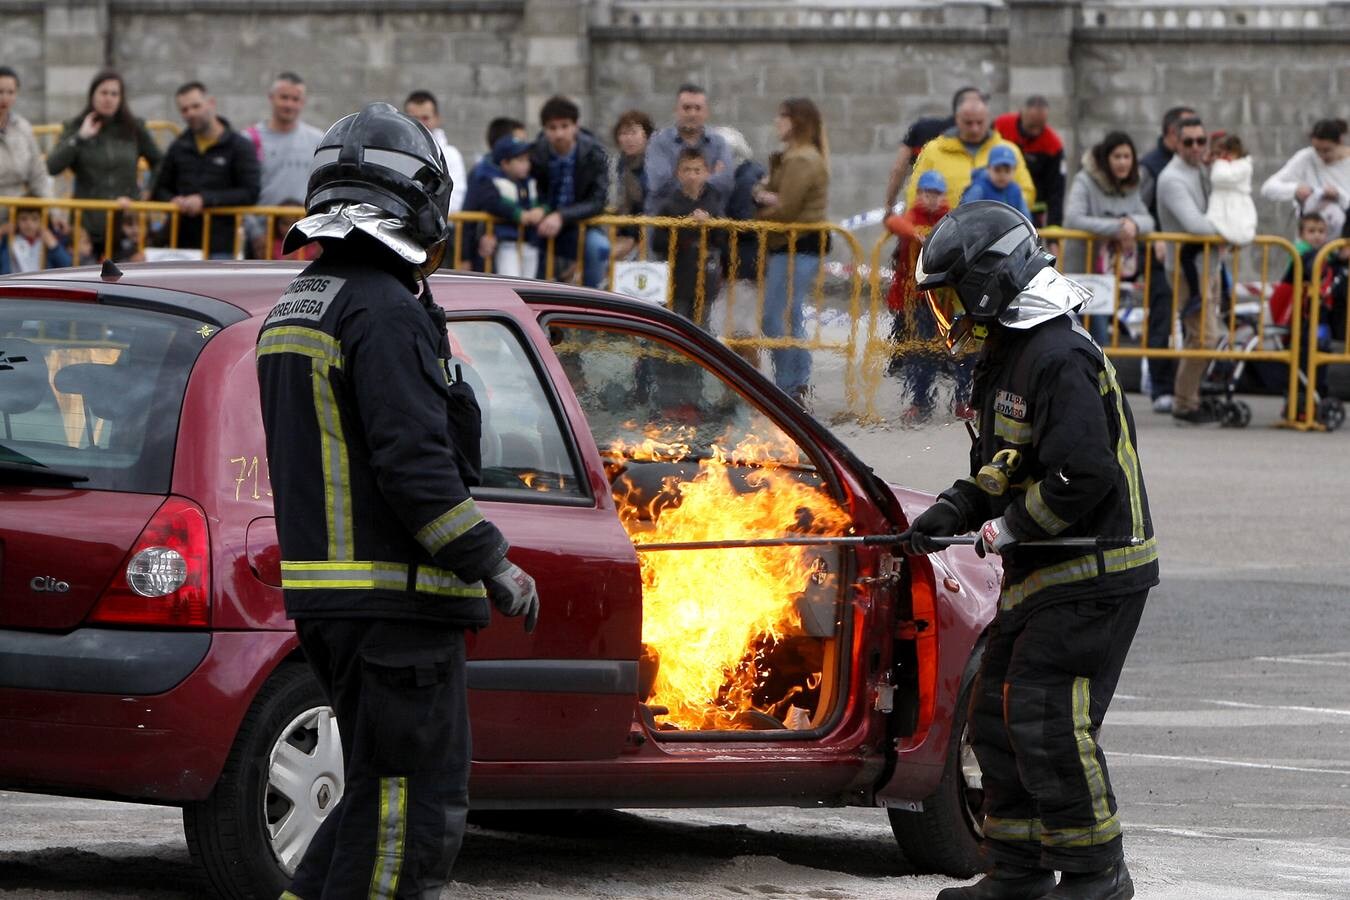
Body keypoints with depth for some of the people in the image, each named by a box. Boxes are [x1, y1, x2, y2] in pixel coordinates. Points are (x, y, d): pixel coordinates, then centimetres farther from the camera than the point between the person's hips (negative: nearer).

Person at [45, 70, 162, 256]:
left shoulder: (134, 129, 7)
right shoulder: (75, 128, 3)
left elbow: (160, 164, 16)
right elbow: (52, 167, -10)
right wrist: (80, 138, -15)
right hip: (87, 225, -1)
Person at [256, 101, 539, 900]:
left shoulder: (295, 310, 16)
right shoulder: (387, 311, -15)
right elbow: (414, 464, -22)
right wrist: (494, 564, -16)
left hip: (324, 593, 10)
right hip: (396, 600, -10)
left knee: (381, 795, 17)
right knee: (416, 804, -5)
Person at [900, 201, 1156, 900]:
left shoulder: (1060, 358, -18)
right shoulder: (1006, 358, 16)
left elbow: (1084, 474, -27)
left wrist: (1010, 528, -16)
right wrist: (952, 513, 6)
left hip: (1094, 573, -11)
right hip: (1039, 577, 11)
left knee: (1046, 718, -15)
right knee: (997, 715, 12)